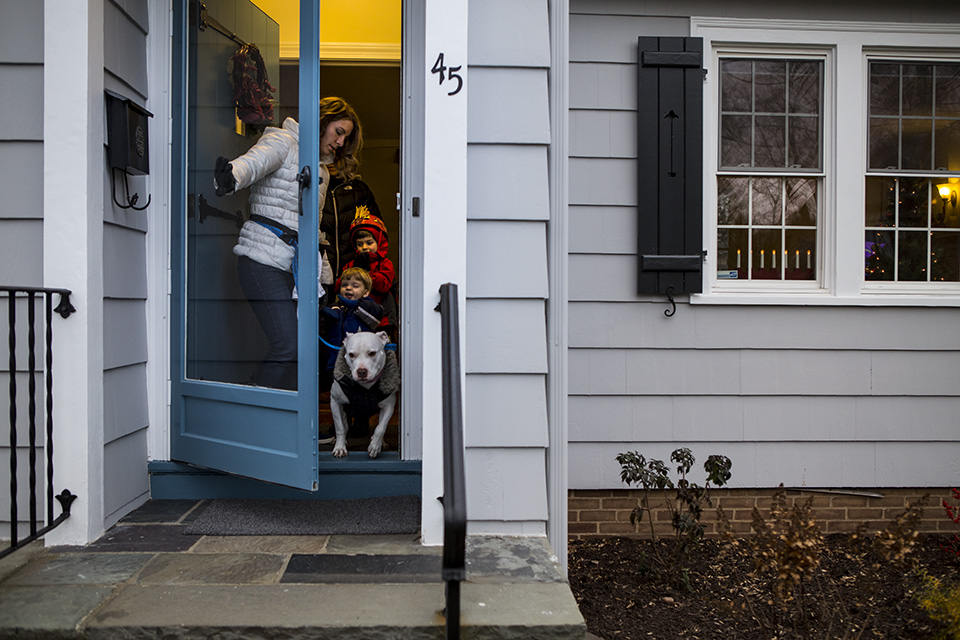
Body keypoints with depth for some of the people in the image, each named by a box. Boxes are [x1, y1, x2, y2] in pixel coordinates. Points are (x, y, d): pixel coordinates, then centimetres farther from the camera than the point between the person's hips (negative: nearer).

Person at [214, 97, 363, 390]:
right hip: (263, 258, -8)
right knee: (287, 344, -17)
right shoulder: (283, 141, 1)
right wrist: (232, 176, -47)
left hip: (293, 265, 8)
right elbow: (254, 161, -22)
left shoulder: (322, 171, 25)